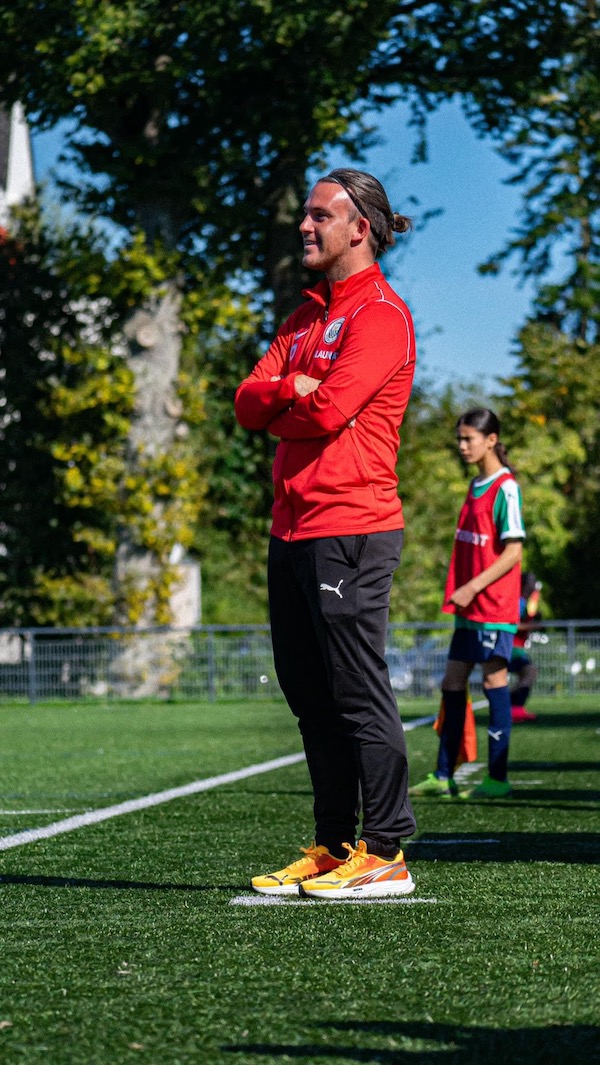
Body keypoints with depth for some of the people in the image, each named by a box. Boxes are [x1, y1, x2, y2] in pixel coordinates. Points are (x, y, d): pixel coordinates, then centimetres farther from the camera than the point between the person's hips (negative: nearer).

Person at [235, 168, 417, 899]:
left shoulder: (380, 313, -7)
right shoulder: (306, 316, 20)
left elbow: (328, 409, -18)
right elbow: (249, 401, 11)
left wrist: (279, 412, 1)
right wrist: (290, 389, -9)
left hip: (350, 529, -9)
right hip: (294, 529, 9)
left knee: (357, 693, -7)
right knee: (310, 694, 10)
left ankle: (385, 854, -3)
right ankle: (333, 849, 17)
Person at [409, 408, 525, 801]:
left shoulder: (505, 488, -11)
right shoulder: (476, 486, 14)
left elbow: (513, 552, -16)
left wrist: (473, 587, -20)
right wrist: (458, 592, 17)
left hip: (495, 607, -9)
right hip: (469, 607, 9)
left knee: (495, 682, -5)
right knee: (452, 684, 8)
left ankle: (498, 778, 0)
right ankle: (443, 777, 13)